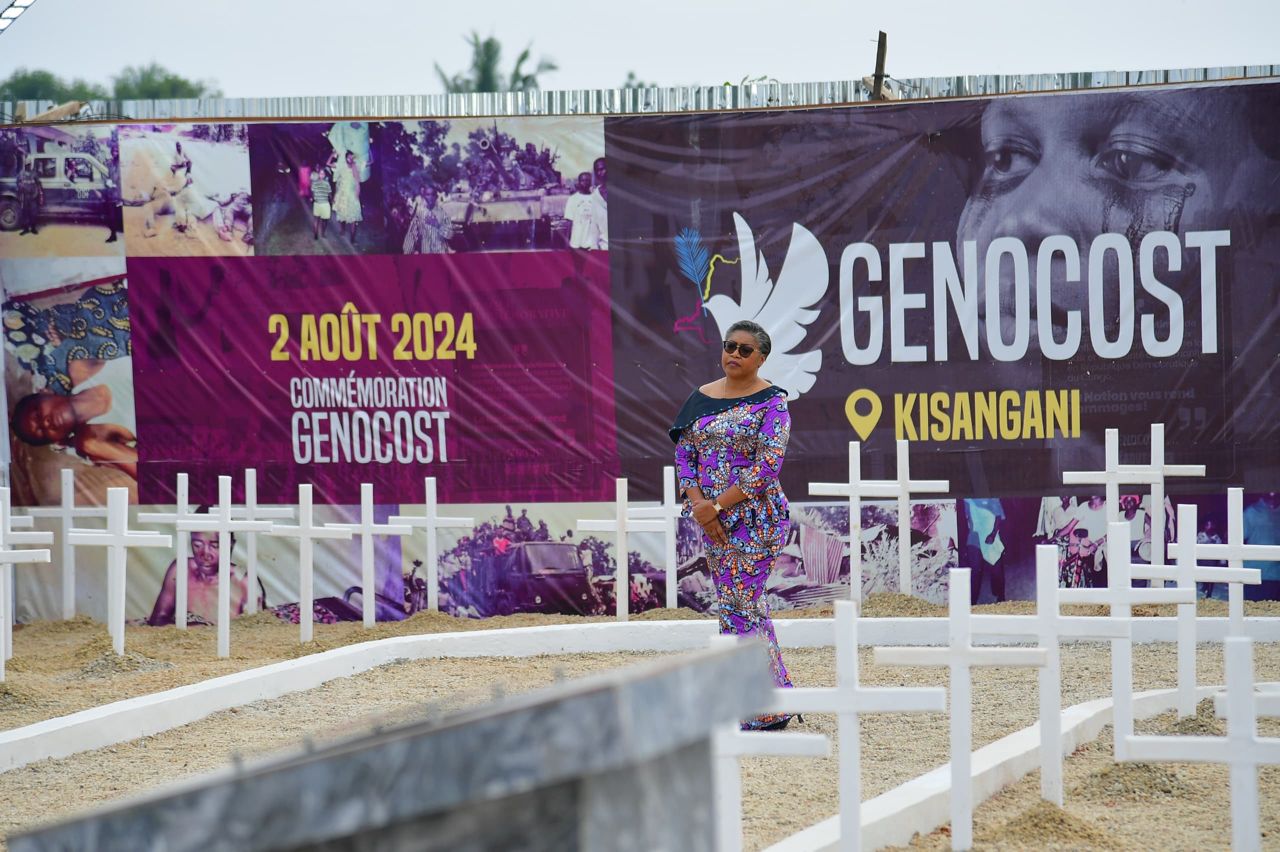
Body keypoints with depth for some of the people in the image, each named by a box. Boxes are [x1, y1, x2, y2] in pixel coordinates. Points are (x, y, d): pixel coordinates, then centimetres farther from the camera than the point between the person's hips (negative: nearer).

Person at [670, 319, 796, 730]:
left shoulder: (770, 401, -7)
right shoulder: (701, 398, 11)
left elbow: (767, 464, -15)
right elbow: (684, 452, 11)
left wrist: (718, 505, -16)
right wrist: (697, 502, -6)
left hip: (755, 517, -7)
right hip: (711, 520, 7)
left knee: (739, 606, -11)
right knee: (747, 606, 11)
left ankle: (764, 711, -5)